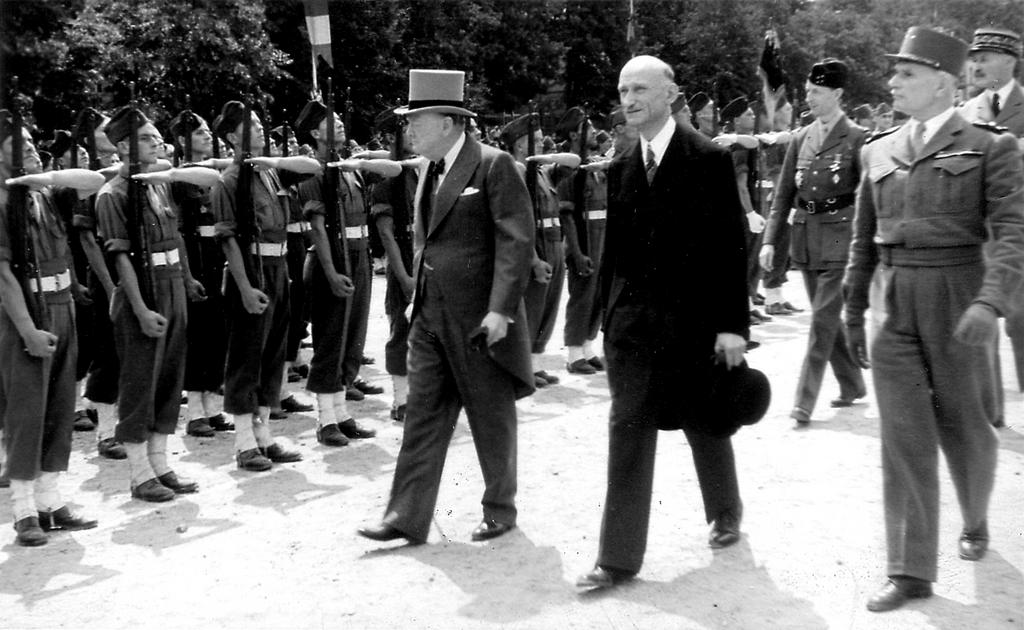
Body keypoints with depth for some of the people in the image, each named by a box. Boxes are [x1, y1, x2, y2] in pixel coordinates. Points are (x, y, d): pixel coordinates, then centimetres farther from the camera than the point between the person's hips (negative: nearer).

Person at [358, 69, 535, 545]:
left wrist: (501, 310, -21)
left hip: (479, 318, -7)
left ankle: (500, 510, 25)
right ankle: (407, 518, 12)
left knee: (492, 419, 8)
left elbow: (516, 242, -16)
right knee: (423, 416, 7)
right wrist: (417, 294, 14)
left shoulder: (494, 165, -12)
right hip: (430, 314, 7)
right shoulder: (428, 169, 12)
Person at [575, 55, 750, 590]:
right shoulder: (620, 168, 8)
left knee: (705, 426, 13)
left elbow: (732, 246, -9)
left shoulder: (709, 159, -6)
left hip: (693, 322, -3)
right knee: (627, 433, 0)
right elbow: (614, 248, 11)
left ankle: (725, 514, 40)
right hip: (631, 320, 4)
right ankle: (619, 557, 5)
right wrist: (609, 317, 9)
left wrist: (733, 324, -13)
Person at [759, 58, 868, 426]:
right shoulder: (801, 138, 10)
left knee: (823, 320, -7)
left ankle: (804, 403, -3)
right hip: (805, 236, 6)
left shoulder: (857, 139, -6)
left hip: (839, 237, -6)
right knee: (827, 318, 15)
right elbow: (784, 193, 10)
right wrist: (769, 240, 3)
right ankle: (852, 385, 32)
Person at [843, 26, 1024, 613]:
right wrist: (854, 309, 14)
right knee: (904, 439, 0)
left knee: (962, 427, 12)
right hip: (895, 307, 3)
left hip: (957, 304, -3)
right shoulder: (879, 150, 9)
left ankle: (975, 522, 41)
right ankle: (911, 571, 6)